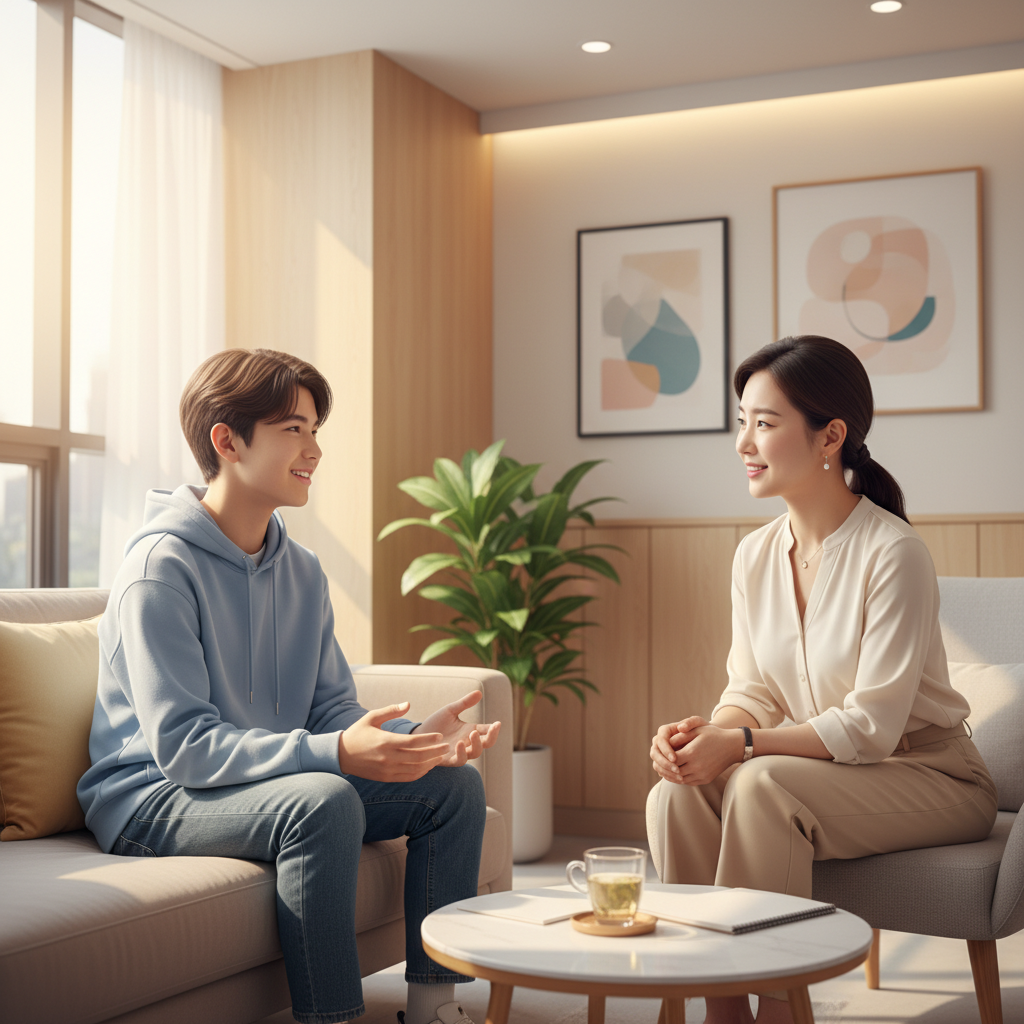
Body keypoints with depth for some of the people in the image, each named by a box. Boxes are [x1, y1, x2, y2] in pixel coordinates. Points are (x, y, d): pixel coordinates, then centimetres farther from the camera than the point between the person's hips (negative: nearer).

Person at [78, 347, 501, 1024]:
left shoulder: (302, 570, 8)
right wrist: (332, 753, -37)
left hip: (283, 783, 8)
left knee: (455, 782, -5)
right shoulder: (162, 566, -18)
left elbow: (334, 709, 6)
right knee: (324, 802, -35)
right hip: (152, 797, -8)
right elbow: (182, 745, -25)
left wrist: (416, 738, -16)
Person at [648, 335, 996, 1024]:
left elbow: (871, 727, -22)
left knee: (762, 784, -31)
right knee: (681, 790, -21)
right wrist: (703, 732, -17)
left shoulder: (894, 553, -21)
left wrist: (741, 745, -27)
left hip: (931, 778, -6)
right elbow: (754, 692, 6)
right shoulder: (755, 555, 1)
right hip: (825, 769, 6)